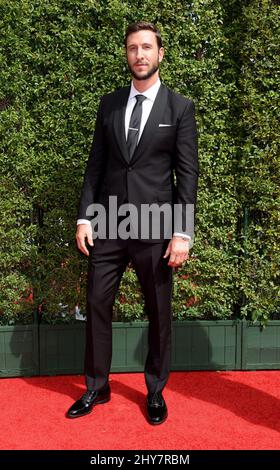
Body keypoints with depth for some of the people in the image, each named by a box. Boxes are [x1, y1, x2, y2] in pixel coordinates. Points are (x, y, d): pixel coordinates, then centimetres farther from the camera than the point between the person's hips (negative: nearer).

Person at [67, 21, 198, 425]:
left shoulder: (180, 107, 1)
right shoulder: (109, 104, 10)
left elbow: (188, 173, -4)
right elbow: (96, 164, 9)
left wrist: (182, 232, -11)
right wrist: (84, 218, 2)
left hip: (155, 228, -3)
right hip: (108, 226, 3)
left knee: (159, 314, 8)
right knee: (97, 305, 8)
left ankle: (156, 391, 28)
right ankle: (96, 388, 27)